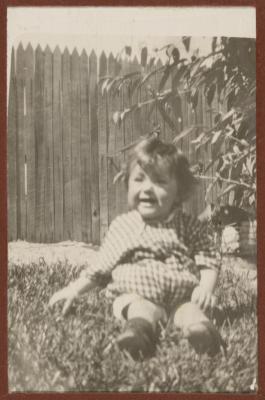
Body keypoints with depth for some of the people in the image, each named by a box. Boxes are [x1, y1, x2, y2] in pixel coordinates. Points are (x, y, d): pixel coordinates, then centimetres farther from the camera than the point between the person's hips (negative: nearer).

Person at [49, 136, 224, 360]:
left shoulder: (191, 227, 12)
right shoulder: (123, 226, 16)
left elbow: (209, 262, 7)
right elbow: (100, 266, 22)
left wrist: (206, 287, -13)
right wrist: (75, 289, 16)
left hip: (181, 292, 1)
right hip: (137, 291, -1)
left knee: (190, 309, -34)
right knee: (139, 304, -36)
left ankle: (199, 326, -63)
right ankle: (142, 325, -66)